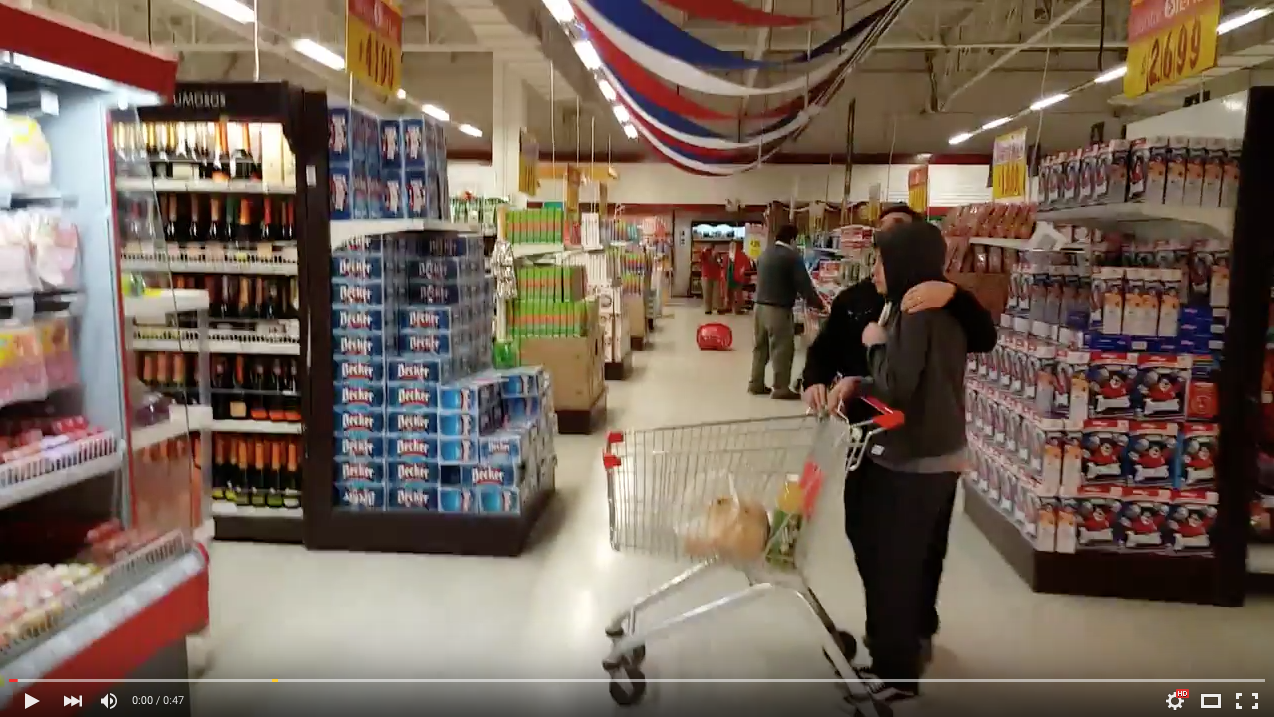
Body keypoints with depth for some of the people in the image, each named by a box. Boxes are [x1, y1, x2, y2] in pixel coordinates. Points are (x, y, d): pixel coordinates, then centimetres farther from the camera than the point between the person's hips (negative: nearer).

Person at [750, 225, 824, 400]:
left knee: (760, 346, 15)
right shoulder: (792, 256, -12)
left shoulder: (765, 253, 12)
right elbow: (804, 284, -13)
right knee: (782, 348, -2)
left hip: (761, 305, 8)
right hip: (779, 309, -8)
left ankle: (756, 383, 21)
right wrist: (817, 303, -2)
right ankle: (781, 388, 1)